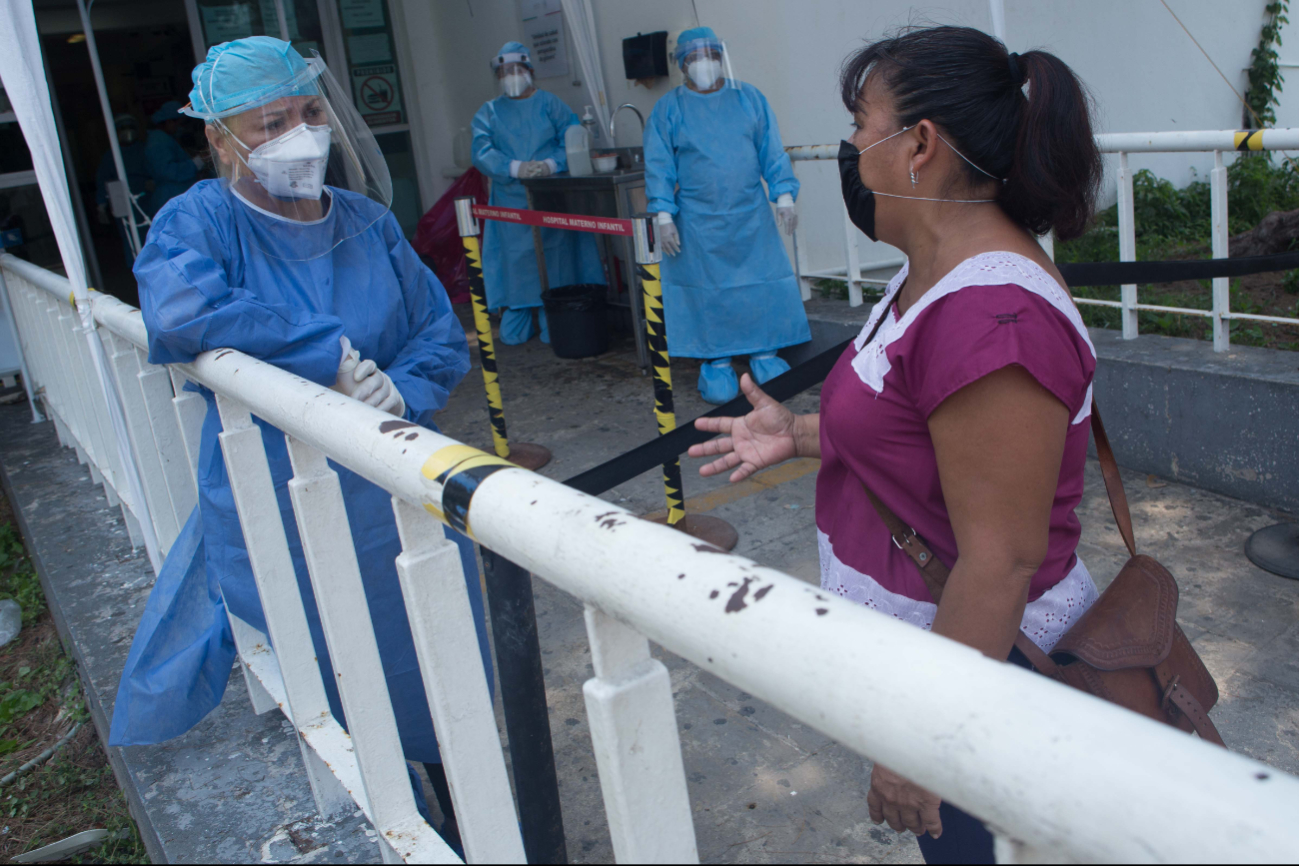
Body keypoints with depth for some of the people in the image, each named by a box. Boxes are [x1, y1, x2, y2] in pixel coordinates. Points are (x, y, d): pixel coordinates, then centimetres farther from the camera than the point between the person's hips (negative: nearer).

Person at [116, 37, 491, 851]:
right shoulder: (199, 220, -6)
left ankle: (466, 832, 38)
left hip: (400, 501, 4)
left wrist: (400, 388, -15)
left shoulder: (368, 222, 5)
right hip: (279, 523, -3)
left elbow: (445, 333, 6)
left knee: (440, 689, 16)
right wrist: (331, 353, -25)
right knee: (334, 704, 10)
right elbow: (178, 311, -28)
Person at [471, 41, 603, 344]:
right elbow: (482, 153, -1)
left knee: (555, 264, -3)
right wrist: (515, 168, -17)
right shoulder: (488, 113, 13)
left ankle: (554, 327, 5)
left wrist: (552, 164, -19)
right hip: (510, 203, 1)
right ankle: (516, 327, 12)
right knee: (516, 265, 1)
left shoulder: (548, 103, 10)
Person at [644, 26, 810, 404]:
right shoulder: (668, 109, 3)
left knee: (764, 285, 1)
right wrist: (664, 216, -7)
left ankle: (764, 353, 14)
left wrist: (784, 196, 0)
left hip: (752, 218, 2)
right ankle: (716, 362, 13)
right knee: (708, 291, 2)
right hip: (698, 224, -2)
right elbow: (659, 167, 0)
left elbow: (772, 152, 8)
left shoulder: (749, 99, 7)